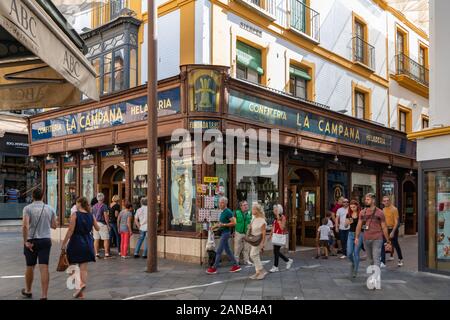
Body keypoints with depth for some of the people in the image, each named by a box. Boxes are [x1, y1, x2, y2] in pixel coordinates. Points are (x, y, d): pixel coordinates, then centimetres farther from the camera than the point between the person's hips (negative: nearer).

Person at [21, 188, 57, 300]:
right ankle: (44, 295, -9)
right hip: (46, 240, 2)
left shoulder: (28, 208, -6)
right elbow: (54, 226, 10)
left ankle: (28, 291, 35)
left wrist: (26, 241, -15)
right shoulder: (49, 209, 4)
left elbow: (25, 225, -19)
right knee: (44, 268, -3)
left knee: (30, 267, 15)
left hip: (32, 241, -1)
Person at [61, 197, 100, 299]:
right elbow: (97, 228, 11)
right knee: (83, 268, 7)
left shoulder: (75, 215, -11)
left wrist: (64, 243, -7)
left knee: (72, 264, 13)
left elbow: (70, 231, -14)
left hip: (76, 241, -4)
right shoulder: (91, 216, 3)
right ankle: (81, 289, 1)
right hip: (87, 243, 4)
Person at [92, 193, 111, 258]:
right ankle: (106, 253, -4)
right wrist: (108, 224, -9)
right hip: (102, 223, -7)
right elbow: (105, 216, -14)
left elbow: (93, 216, 15)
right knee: (106, 239, -2)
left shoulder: (94, 206, 12)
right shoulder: (104, 206, -9)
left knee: (96, 239, 6)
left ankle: (96, 253, 7)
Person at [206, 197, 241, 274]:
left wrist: (223, 225, -22)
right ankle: (236, 266, 19)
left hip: (226, 233, -10)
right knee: (227, 250, 12)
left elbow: (234, 223, -18)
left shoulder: (228, 212, -15)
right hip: (223, 232, 10)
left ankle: (214, 268, 1)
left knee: (219, 251, -5)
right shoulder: (222, 212, 14)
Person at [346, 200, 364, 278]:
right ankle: (353, 264, 31)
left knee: (356, 253, -2)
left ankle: (355, 271, 11)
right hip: (351, 234, 4)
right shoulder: (349, 214, 5)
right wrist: (349, 222, -13)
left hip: (359, 234, -4)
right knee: (349, 253, -1)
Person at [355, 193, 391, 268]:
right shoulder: (362, 213, 7)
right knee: (370, 259, 14)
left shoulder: (379, 212, -3)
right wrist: (357, 237, 0)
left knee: (376, 259, -11)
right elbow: (359, 225, 8)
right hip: (366, 239, 4)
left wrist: (388, 240, -1)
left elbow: (384, 227, -1)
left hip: (377, 239, -4)